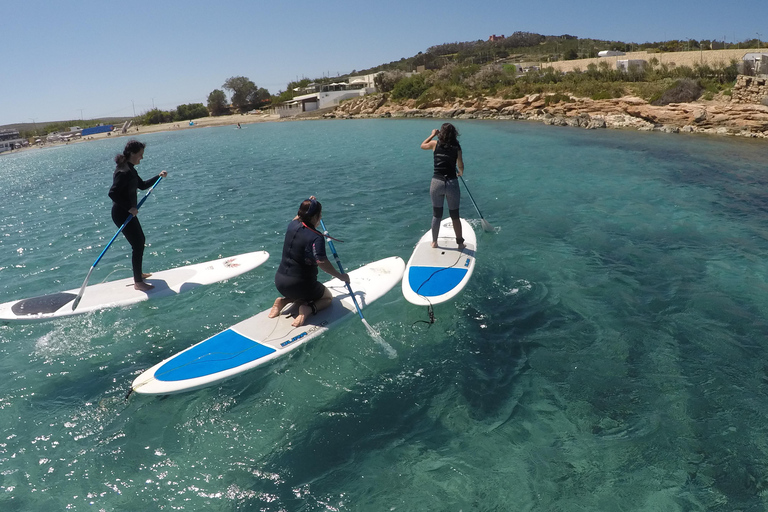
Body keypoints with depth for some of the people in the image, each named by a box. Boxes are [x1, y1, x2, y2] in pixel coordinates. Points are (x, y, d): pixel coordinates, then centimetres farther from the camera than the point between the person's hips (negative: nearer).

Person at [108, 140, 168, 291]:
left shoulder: (130, 169, 9)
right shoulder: (124, 172, -23)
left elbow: (142, 185, 21)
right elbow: (112, 193, -29)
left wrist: (158, 176, 12)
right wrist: (129, 208, -28)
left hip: (127, 213, 11)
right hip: (122, 214, -11)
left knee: (140, 240, 23)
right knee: (138, 246, -6)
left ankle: (137, 273, 38)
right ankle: (138, 282, 5)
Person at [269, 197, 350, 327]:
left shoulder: (292, 226, 1)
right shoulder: (316, 237, -20)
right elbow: (322, 263, -29)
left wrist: (308, 205, 30)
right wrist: (341, 276, -18)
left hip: (280, 282, 7)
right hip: (301, 285, -7)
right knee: (328, 297, 22)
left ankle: (283, 301, 8)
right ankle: (308, 309, -11)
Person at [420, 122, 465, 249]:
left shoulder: (435, 144, 2)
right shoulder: (457, 147, -1)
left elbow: (422, 145, 21)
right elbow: (460, 166, -3)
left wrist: (433, 135, 31)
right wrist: (460, 173, 18)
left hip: (436, 182, 1)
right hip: (452, 183, -1)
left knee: (436, 215, 14)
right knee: (455, 216, 11)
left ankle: (434, 242, 24)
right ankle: (460, 243, 20)